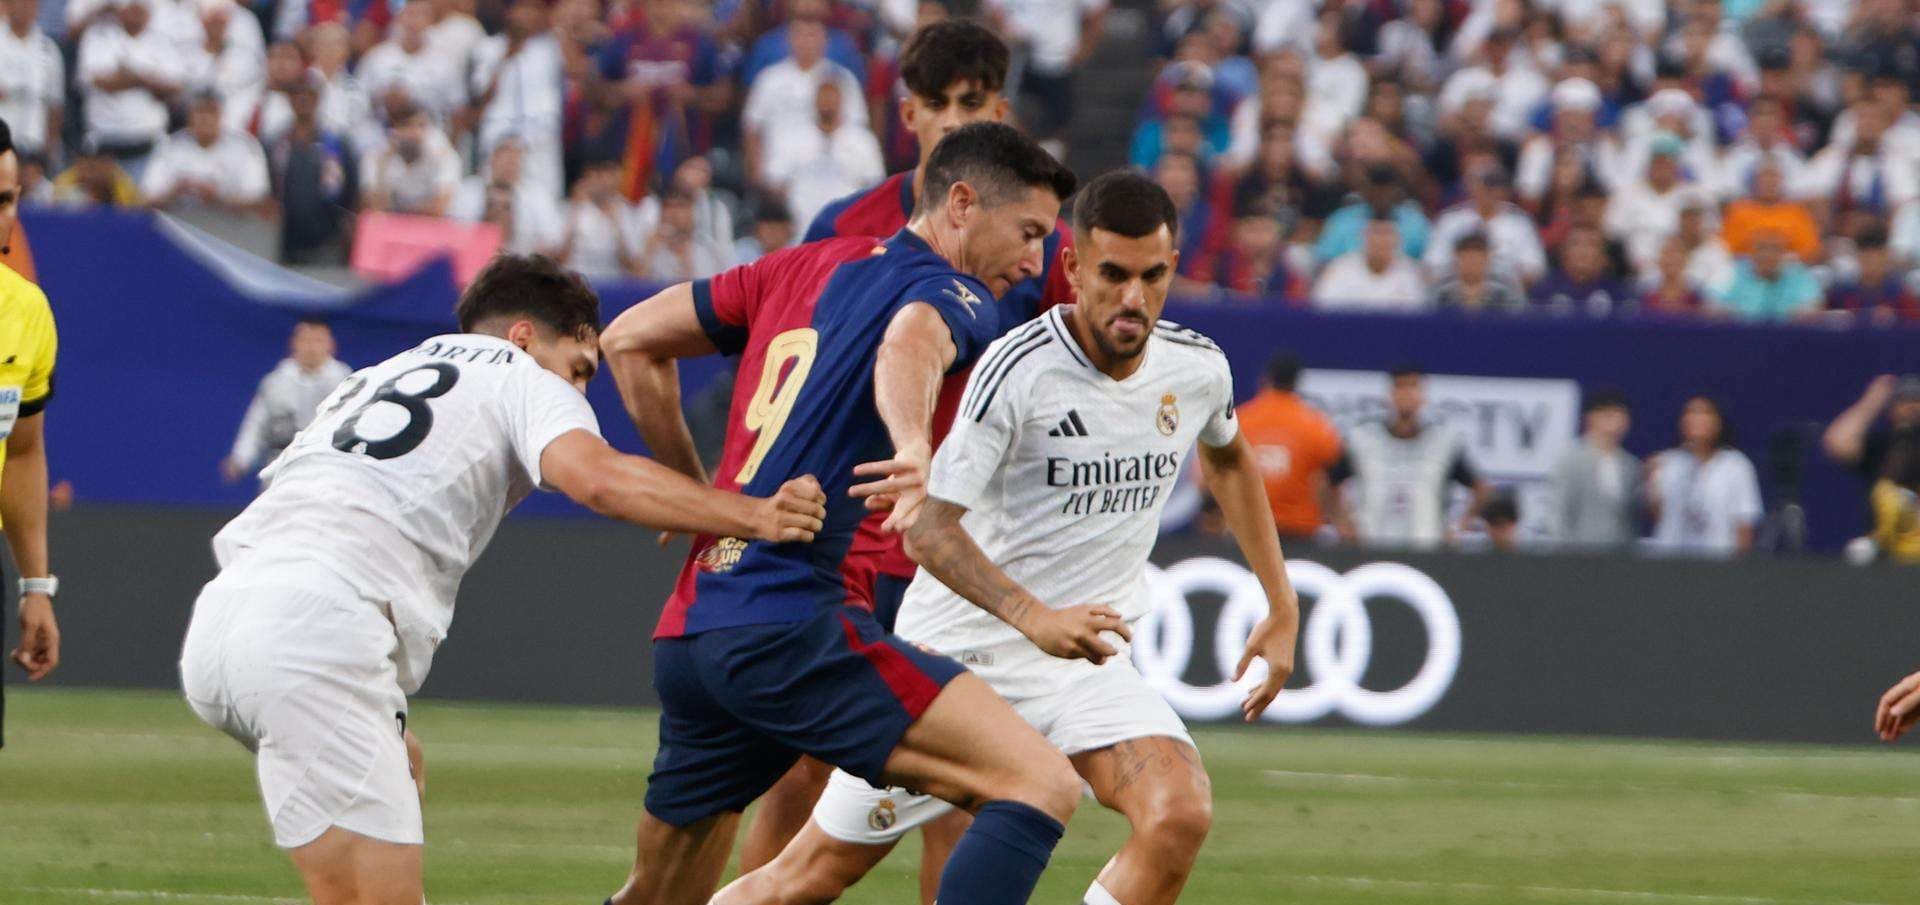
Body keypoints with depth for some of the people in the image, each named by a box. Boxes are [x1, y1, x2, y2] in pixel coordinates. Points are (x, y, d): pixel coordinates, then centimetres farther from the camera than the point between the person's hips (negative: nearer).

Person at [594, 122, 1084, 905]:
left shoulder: (805, 268, 21)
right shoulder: (956, 296, -1)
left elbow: (629, 341, 26)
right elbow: (911, 341, -27)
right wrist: (916, 449, -47)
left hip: (685, 634, 9)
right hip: (791, 625, -9)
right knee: (1041, 784, -17)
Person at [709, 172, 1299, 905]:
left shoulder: (1198, 370, -2)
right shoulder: (1020, 369, -20)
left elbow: (1228, 456, 24)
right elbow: (928, 528, -26)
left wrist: (1281, 606, 20)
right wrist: (1035, 618, -41)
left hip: (1085, 664, 4)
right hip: (959, 648, -4)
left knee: (1179, 815, -25)